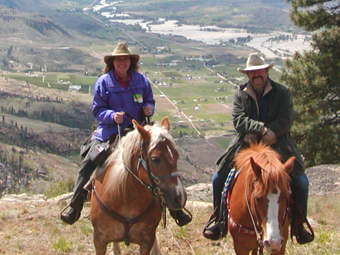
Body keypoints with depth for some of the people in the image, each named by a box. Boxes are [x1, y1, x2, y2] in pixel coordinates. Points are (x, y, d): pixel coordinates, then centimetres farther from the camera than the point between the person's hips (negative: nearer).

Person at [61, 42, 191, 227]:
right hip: (109, 131, -1)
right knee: (89, 162, -17)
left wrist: (149, 109, -9)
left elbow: (149, 101, 15)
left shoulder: (140, 80, 4)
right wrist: (112, 115, -22)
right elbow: (97, 109, -2)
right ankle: (75, 206, -5)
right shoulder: (103, 82, -3)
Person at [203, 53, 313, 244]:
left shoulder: (282, 92, -1)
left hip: (277, 144, -1)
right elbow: (238, 119, -10)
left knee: (301, 181, -12)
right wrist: (260, 128, -27)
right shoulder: (240, 94, 4)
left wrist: (256, 135, -21)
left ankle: (299, 224, 7)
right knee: (219, 178, -6)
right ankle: (218, 221, 10)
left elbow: (286, 120, -12)